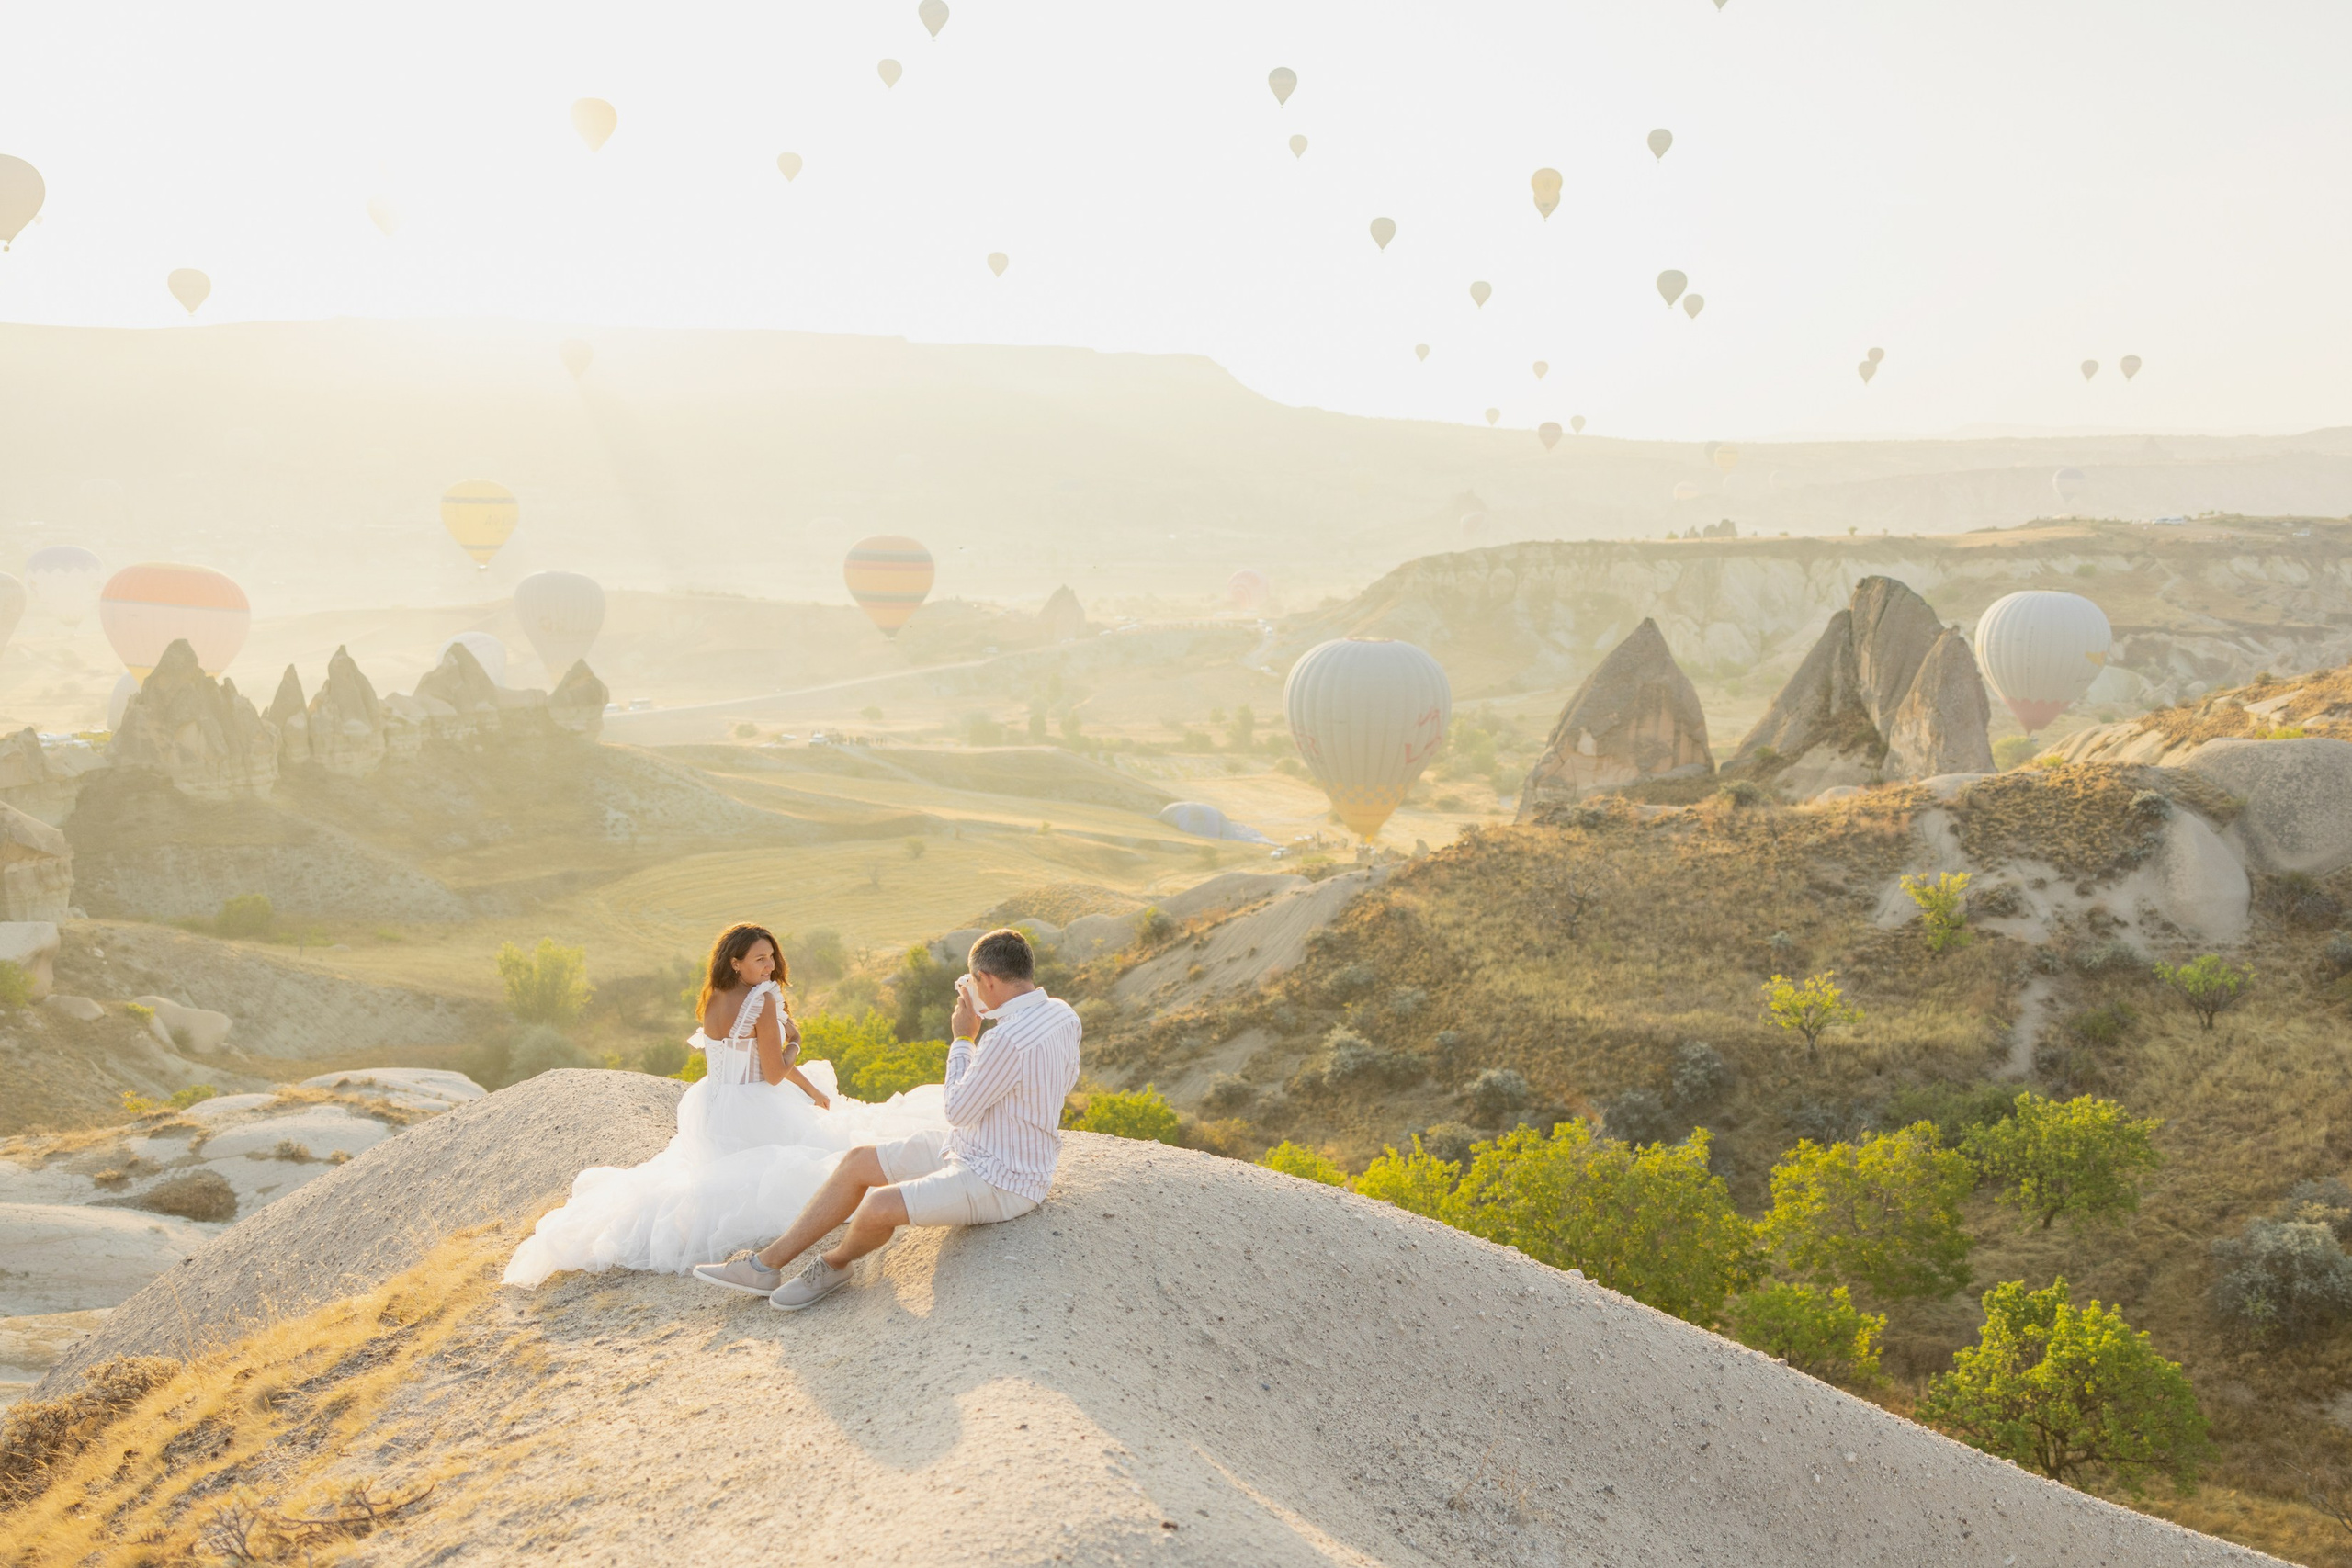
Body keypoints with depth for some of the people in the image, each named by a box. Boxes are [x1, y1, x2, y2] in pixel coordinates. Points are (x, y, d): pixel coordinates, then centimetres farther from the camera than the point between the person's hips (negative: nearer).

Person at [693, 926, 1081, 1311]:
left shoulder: (1010, 1039, -30)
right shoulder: (1062, 1015, -2)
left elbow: (958, 1110, -18)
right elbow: (1065, 1084, 16)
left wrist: (963, 1038, -6)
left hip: (999, 1182, -10)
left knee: (879, 1207, -27)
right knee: (858, 1162, 9)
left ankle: (834, 1264, 9)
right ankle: (766, 1264, 13)